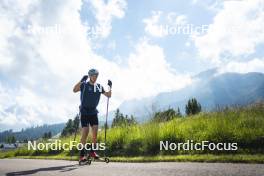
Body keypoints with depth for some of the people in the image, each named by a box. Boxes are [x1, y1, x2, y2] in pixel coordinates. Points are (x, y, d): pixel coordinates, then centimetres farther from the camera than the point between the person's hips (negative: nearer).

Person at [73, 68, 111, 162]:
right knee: (85, 132, -9)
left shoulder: (99, 87, 5)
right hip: (84, 112, -4)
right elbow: (74, 90, -24)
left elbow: (108, 95, 9)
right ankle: (82, 154, 0)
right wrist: (81, 80, -35)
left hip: (93, 112, 4)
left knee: (95, 131, -4)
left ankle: (92, 151, 12)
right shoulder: (84, 85, -7)